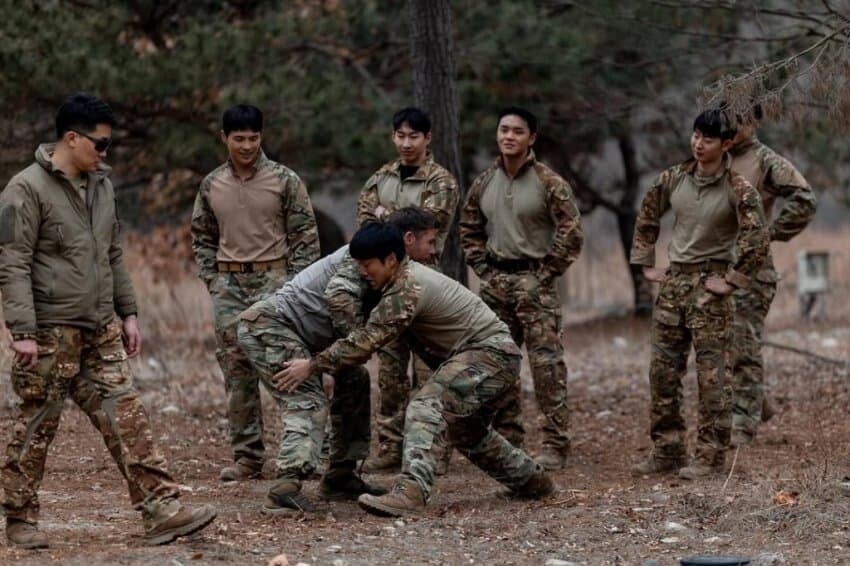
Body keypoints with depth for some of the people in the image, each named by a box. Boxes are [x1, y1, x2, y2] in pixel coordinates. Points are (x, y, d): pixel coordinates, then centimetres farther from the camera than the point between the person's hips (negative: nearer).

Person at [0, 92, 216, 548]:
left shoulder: (101, 185, 12)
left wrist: (127, 313, 16)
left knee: (127, 419, 1)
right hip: (51, 333, -7)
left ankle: (160, 509, 0)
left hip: (101, 330, 7)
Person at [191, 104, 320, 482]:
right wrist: (211, 279, 7)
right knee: (236, 372, 3)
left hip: (272, 279, -4)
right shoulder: (211, 186, 9)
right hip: (228, 285, 4)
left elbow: (305, 236, -1)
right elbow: (202, 237, 18)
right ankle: (247, 455, 9)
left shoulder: (285, 180, -2)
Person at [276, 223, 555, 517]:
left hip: (490, 352, -11)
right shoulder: (406, 275, 11)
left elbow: (367, 340, -24)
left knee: (426, 406, -27)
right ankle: (532, 481, 45)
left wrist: (312, 366, -20)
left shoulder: (407, 288, -20)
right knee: (467, 431, 28)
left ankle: (411, 491, -41)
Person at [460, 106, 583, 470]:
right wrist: (483, 269, 8)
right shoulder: (484, 183, 8)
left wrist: (546, 274, -9)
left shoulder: (549, 183, -7)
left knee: (546, 365, -8)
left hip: (534, 282, -5)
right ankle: (507, 442, 19)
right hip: (495, 281, 6)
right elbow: (469, 229, 19)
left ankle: (555, 446, -5)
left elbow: (571, 233, -8)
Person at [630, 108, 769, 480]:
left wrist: (731, 280, -15)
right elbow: (646, 218, 17)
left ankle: (711, 456, 2)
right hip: (673, 282, 6)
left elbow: (757, 239, -17)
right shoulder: (673, 179, 3)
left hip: (709, 287, -6)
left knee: (711, 375, -3)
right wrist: (646, 264, 12)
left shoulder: (737, 190, -12)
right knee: (662, 372, 7)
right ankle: (667, 451, 16)